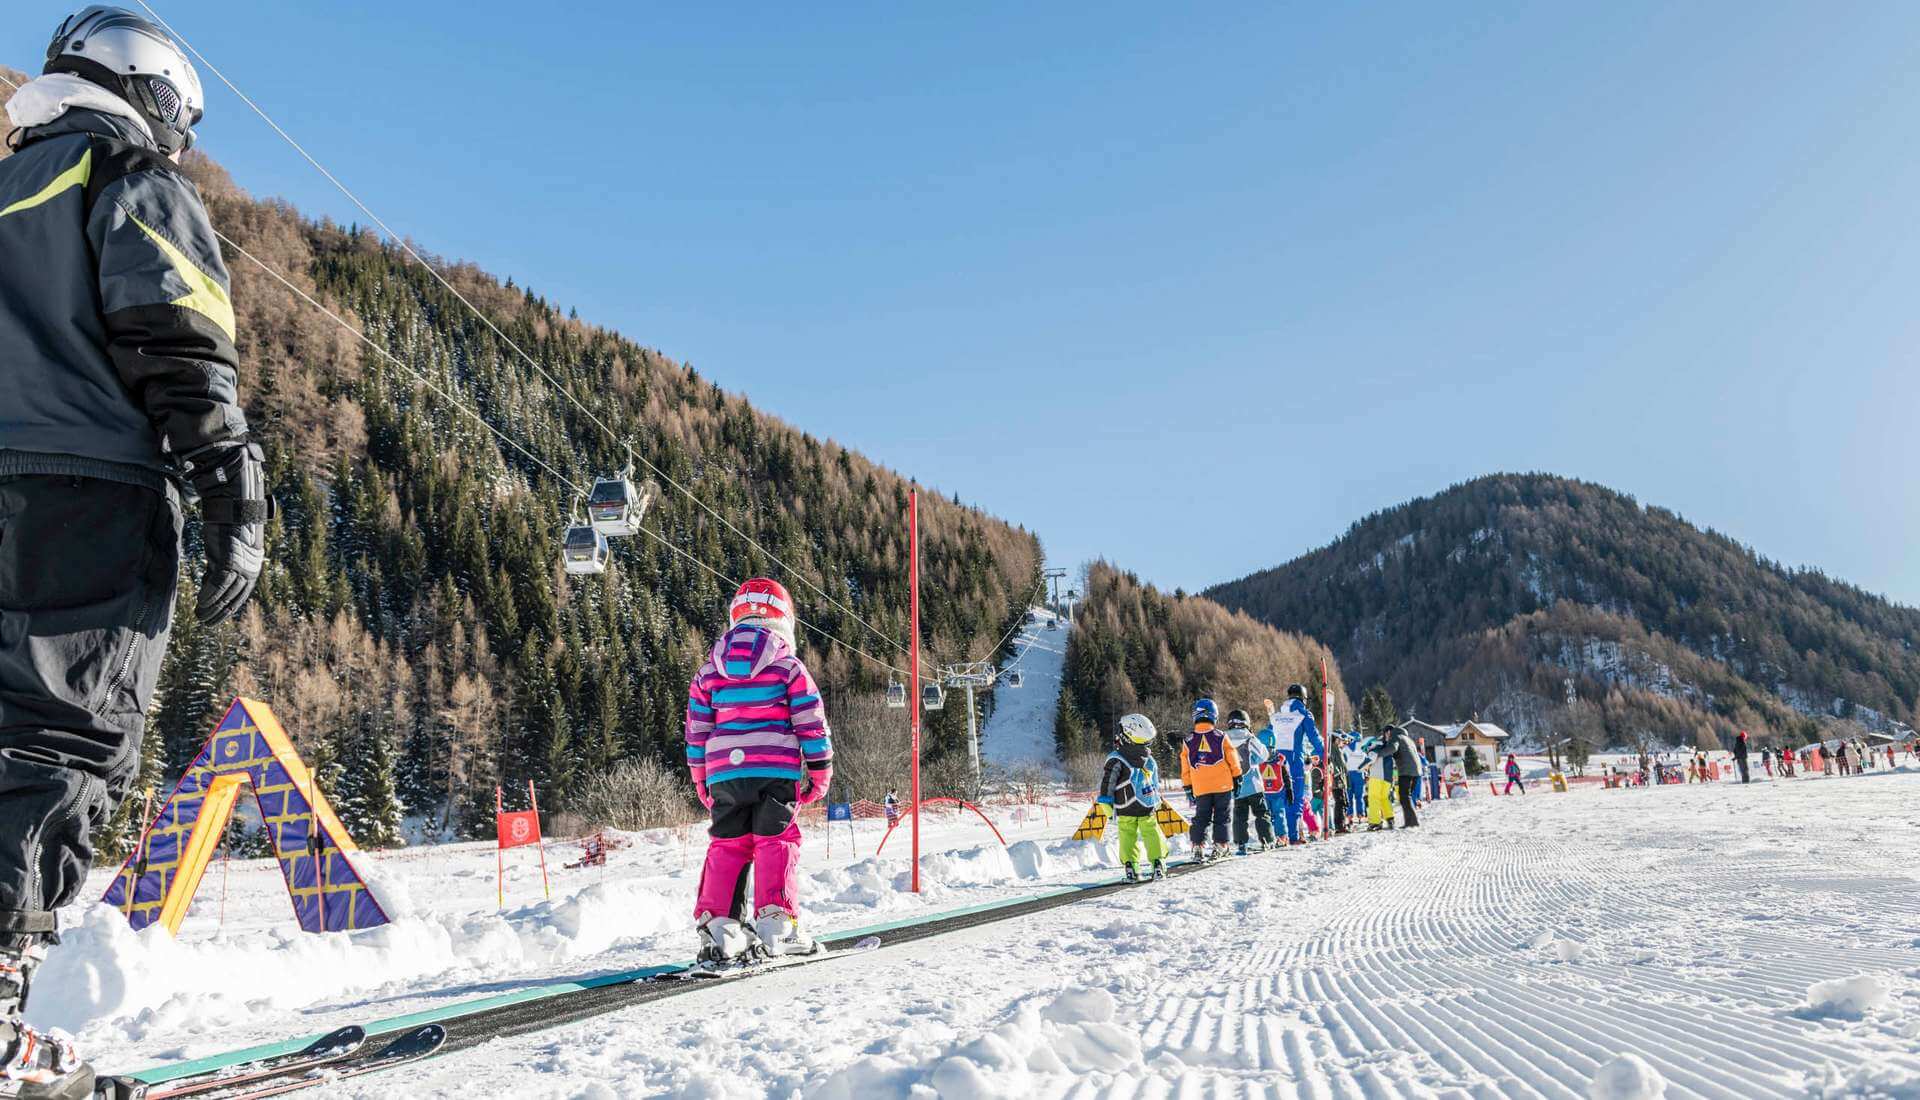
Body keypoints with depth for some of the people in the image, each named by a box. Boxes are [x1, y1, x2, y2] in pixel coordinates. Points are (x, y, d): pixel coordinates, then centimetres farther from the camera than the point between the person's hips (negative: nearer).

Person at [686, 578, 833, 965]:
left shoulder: (708, 671, 13)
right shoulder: (789, 666, 2)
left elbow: (696, 730, 16)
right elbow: (811, 723, 1)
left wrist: (701, 779, 23)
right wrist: (820, 771, 8)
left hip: (723, 772, 3)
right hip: (776, 770, -3)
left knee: (727, 845, 9)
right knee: (776, 842, 1)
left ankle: (716, 924, 3)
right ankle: (775, 921, -5)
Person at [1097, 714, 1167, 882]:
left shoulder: (1149, 761, 6)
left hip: (1147, 810, 2)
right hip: (1126, 812, -2)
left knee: (1153, 836, 4)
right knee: (1128, 838, 1)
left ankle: (1158, 862, 6)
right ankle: (1130, 866, 3)